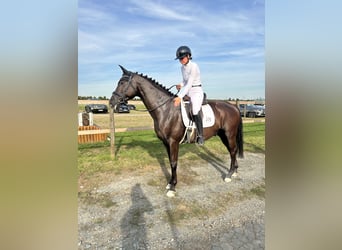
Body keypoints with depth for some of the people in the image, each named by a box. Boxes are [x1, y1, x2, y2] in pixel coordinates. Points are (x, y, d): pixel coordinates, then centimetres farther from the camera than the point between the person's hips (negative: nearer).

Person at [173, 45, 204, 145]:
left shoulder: (194, 66, -17)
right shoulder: (182, 67, 8)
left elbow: (189, 84, -25)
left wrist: (180, 97, -31)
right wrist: (180, 85, -2)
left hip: (196, 91, -8)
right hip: (187, 92, 9)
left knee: (195, 111, -28)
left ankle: (200, 136, -16)